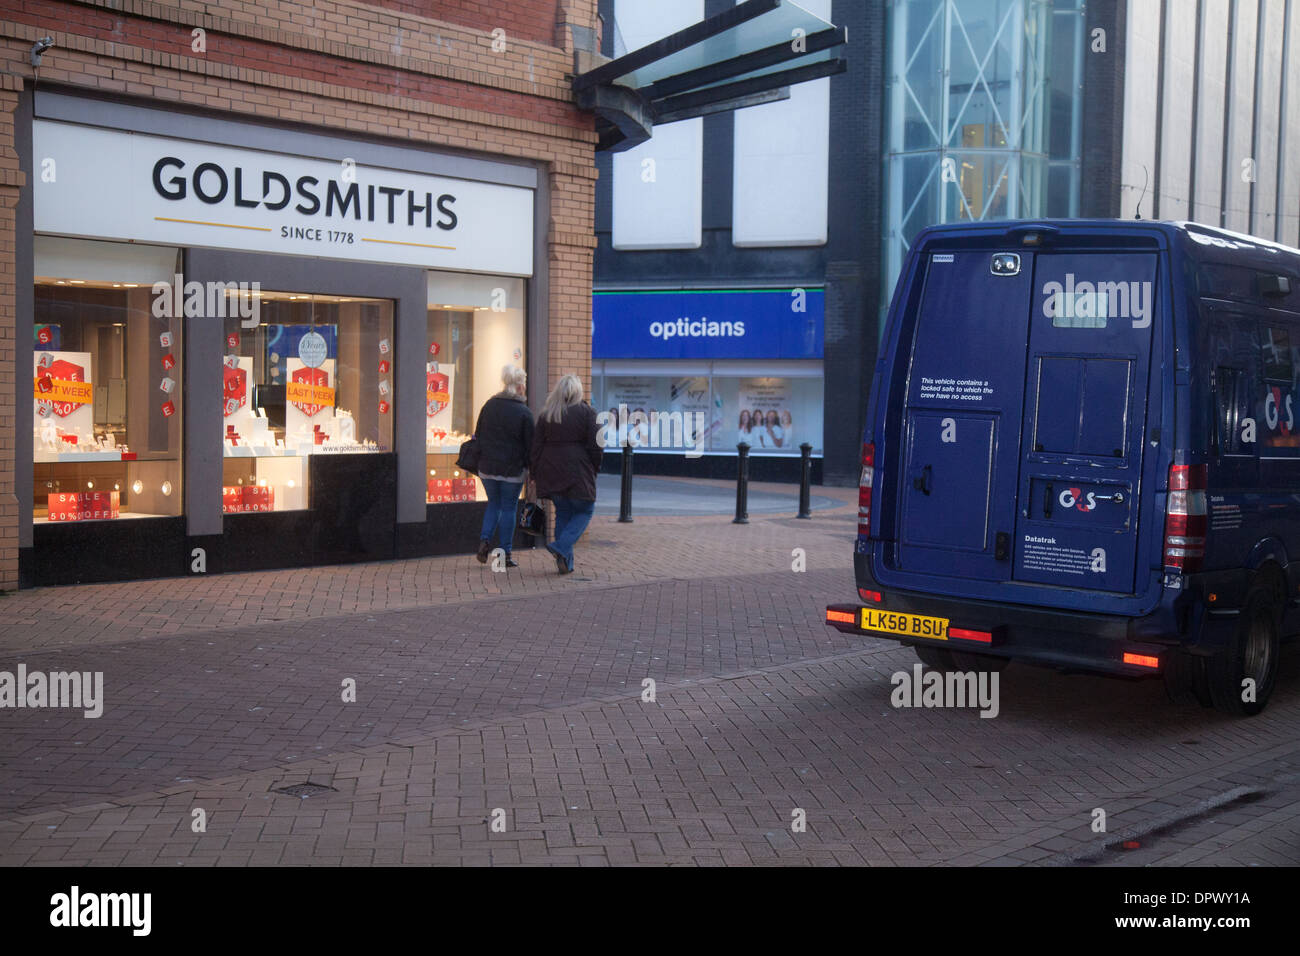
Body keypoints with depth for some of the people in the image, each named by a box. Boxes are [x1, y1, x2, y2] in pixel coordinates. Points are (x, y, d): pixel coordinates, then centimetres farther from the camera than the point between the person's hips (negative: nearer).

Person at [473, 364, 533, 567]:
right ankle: (505, 554, 7)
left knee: (493, 504, 19)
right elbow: (530, 444, -8)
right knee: (508, 508, 5)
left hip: (487, 467, 4)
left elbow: (478, 435, 10)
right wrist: (531, 470, 1)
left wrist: (480, 462, 18)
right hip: (512, 469, -4)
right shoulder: (523, 412, -10)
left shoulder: (489, 405, 4)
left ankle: (485, 539, -1)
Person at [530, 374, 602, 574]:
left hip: (552, 472, 4)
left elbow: (537, 446, 7)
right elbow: (595, 445, -6)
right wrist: (595, 468, 6)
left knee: (562, 513, 12)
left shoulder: (545, 414, 8)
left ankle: (565, 562, 8)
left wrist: (536, 475, 11)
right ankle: (561, 547, -13)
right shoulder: (587, 412, -3)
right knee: (584, 511, 8)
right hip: (578, 472, -4)